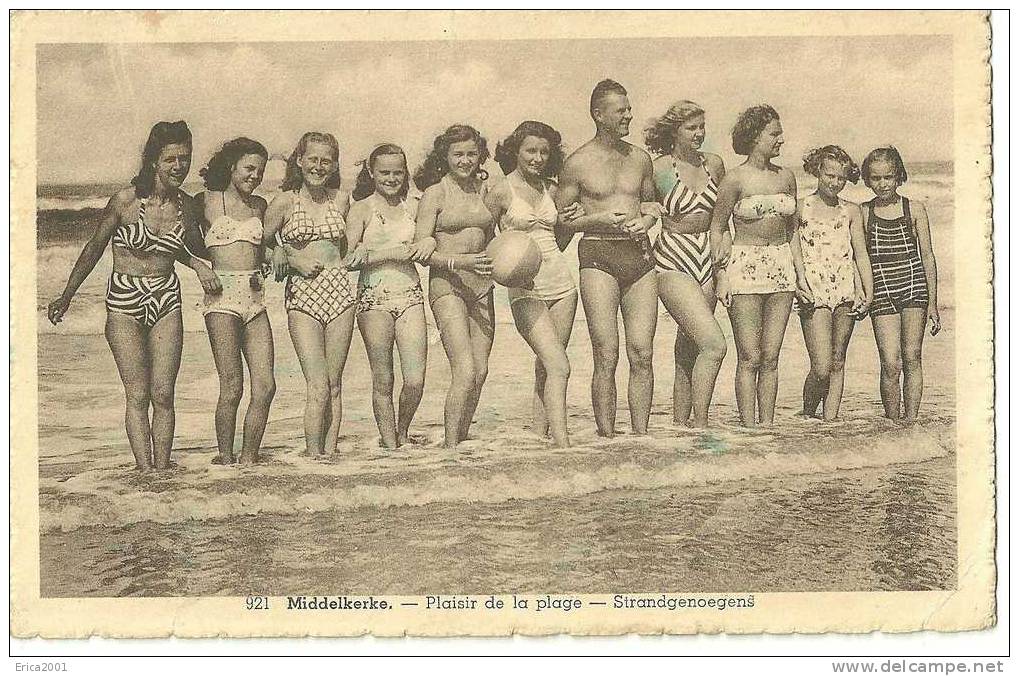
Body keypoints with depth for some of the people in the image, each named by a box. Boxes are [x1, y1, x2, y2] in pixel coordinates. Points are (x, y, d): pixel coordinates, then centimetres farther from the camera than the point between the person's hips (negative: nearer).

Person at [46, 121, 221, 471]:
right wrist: (66, 297, 10)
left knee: (163, 395, -1)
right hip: (125, 301, -3)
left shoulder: (186, 205, 2)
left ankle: (162, 471, 4)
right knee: (137, 395, -6)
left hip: (166, 300, 3)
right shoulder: (125, 200, -10)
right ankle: (145, 472, -4)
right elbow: (94, 248, 2)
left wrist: (198, 265, -1)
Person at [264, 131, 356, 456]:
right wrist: (295, 261, -5)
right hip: (302, 294, -3)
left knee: (335, 385, 4)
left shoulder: (340, 199, 10)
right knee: (318, 387, -11)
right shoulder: (285, 202, 1)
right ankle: (314, 457, -6)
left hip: (339, 290, 3)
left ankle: (330, 454, 9)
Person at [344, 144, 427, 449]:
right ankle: (390, 444, 14)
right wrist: (398, 252, -14)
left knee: (415, 381, -5)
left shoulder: (413, 207, 12)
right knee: (383, 381, 1)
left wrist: (374, 254, -11)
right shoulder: (362, 209, 3)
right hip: (373, 297, -2)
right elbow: (348, 257, -6)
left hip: (410, 296, 2)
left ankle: (402, 433, 20)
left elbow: (418, 250, -2)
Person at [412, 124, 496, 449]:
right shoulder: (435, 193, -4)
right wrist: (462, 261, -21)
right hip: (447, 285, -6)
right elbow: (420, 250, -9)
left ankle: (462, 439, 15)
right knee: (464, 371, -16)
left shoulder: (484, 189, 11)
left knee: (480, 371, 3)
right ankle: (451, 447, -8)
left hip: (481, 286, 6)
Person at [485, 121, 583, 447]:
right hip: (526, 288, -6)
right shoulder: (500, 193, -4)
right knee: (558, 366, -18)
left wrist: (571, 218, 5)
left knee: (545, 368, 6)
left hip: (561, 283, 6)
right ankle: (562, 443, -21)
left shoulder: (550, 189, 12)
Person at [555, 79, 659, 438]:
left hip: (639, 253, 4)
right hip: (598, 255, -4)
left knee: (641, 354, -2)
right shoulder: (578, 163, 1)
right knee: (606, 355, -8)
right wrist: (599, 219, -10)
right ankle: (607, 438, -3)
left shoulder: (640, 158, 13)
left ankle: (640, 436, 4)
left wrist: (646, 220, 3)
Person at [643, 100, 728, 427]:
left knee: (689, 350, 9)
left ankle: (680, 422, 17)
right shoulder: (658, 169, -7)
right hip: (673, 264, -6)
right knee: (714, 344, -18)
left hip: (707, 263, 6)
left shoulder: (713, 164, 8)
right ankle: (700, 423, -12)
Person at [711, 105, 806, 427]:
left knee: (770, 358, 5)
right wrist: (722, 275, -8)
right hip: (745, 267, -5)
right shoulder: (736, 179, -6)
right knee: (749, 358, -5)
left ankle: (767, 426, 10)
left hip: (781, 269, 5)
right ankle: (748, 427, -1)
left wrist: (800, 269, 12)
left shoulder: (786, 177, 9)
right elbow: (717, 228, -2)